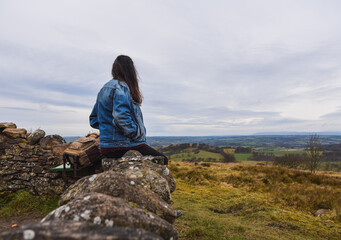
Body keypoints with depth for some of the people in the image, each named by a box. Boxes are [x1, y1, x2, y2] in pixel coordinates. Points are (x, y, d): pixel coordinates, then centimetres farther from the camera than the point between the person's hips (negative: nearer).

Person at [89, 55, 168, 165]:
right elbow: (121, 117, -27)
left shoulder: (104, 89, 15)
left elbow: (93, 120, 20)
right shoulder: (121, 87, -13)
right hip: (123, 146, -9)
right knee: (162, 160, 1)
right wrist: (137, 133, -15)